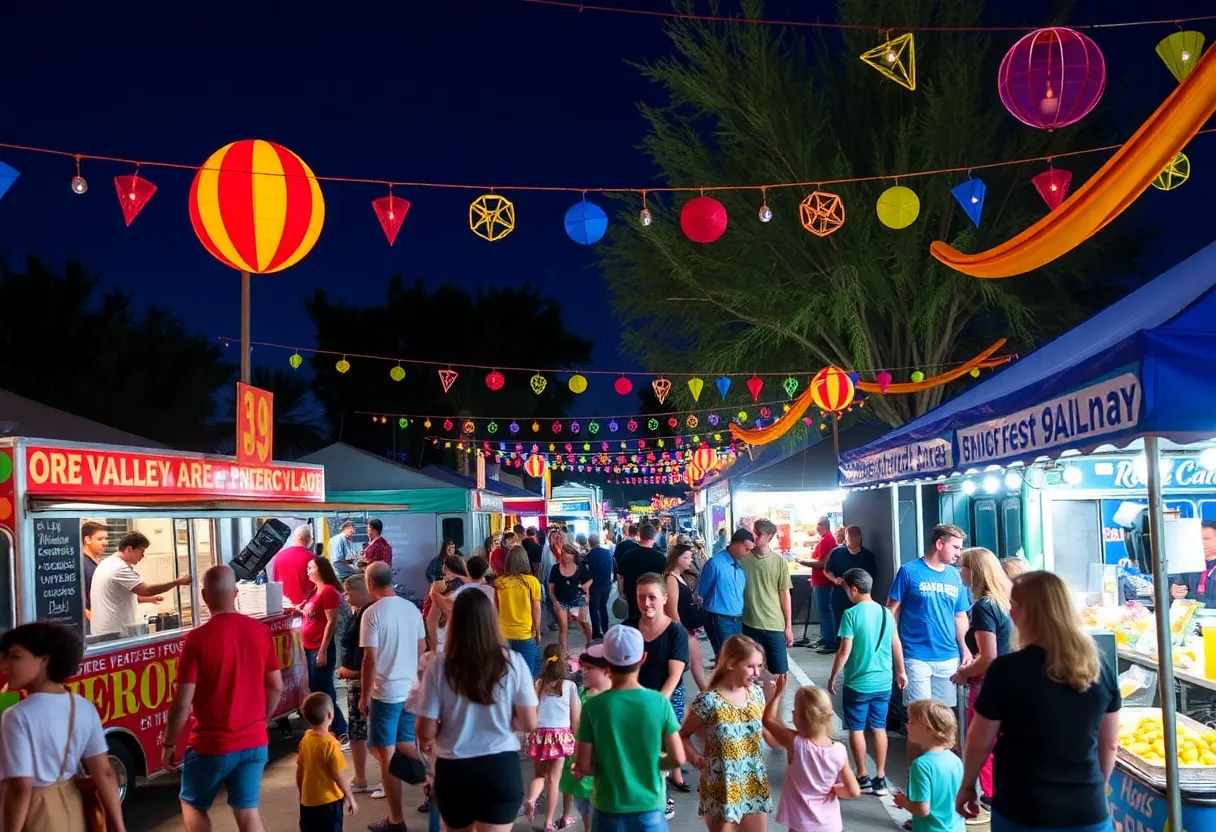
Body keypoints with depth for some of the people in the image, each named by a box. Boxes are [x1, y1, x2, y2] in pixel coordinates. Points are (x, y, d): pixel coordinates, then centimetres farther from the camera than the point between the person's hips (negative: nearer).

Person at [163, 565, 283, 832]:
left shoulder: (198, 638, -16)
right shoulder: (261, 631, -2)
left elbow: (183, 702, -14)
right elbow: (276, 687, 6)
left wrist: (169, 743, 0)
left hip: (212, 744, -4)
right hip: (255, 742, 4)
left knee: (193, 805, 19)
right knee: (247, 810, 11)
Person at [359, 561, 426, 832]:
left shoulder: (373, 612, -14)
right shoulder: (412, 609, 3)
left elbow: (370, 659, -16)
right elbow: (422, 648, 13)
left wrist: (364, 696, -6)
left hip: (385, 692, -6)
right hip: (411, 689, 6)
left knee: (387, 755, 4)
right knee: (405, 747, 21)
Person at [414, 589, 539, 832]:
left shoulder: (440, 665, -10)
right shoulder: (513, 662, -7)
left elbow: (426, 732, -7)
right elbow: (529, 724, -3)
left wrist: (427, 742, 15)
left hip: (454, 770, 1)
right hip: (501, 768, -1)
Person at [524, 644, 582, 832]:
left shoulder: (536, 684, -7)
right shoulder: (570, 686, -9)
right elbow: (575, 719, -3)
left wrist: (532, 732, 12)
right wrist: (573, 738, 12)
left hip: (539, 735, 1)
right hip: (561, 736, -1)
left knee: (540, 775, 18)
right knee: (553, 780, 10)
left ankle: (531, 799, -11)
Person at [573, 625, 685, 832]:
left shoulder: (594, 707, -13)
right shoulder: (659, 703, -10)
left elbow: (582, 766, -9)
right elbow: (677, 759, -6)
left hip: (609, 810, -1)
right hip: (650, 809, 1)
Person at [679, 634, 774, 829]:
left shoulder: (756, 693, 0)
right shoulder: (709, 700, -16)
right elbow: (683, 735, -6)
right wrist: (696, 759, -17)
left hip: (755, 784, 5)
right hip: (722, 787, -5)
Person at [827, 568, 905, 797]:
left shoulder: (851, 614, -16)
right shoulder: (886, 613, 2)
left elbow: (845, 651, -16)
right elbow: (897, 645, 11)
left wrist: (833, 677, -4)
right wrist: (900, 672, 25)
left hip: (857, 683, -5)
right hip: (883, 682, 5)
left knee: (856, 729, 8)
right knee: (879, 728, 13)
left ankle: (862, 778, 14)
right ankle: (880, 779, 17)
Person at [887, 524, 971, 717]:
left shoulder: (955, 576, 7)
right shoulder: (909, 571, -6)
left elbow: (960, 617, 13)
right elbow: (892, 611, -3)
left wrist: (965, 649, 2)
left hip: (949, 658, 5)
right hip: (916, 657, -4)